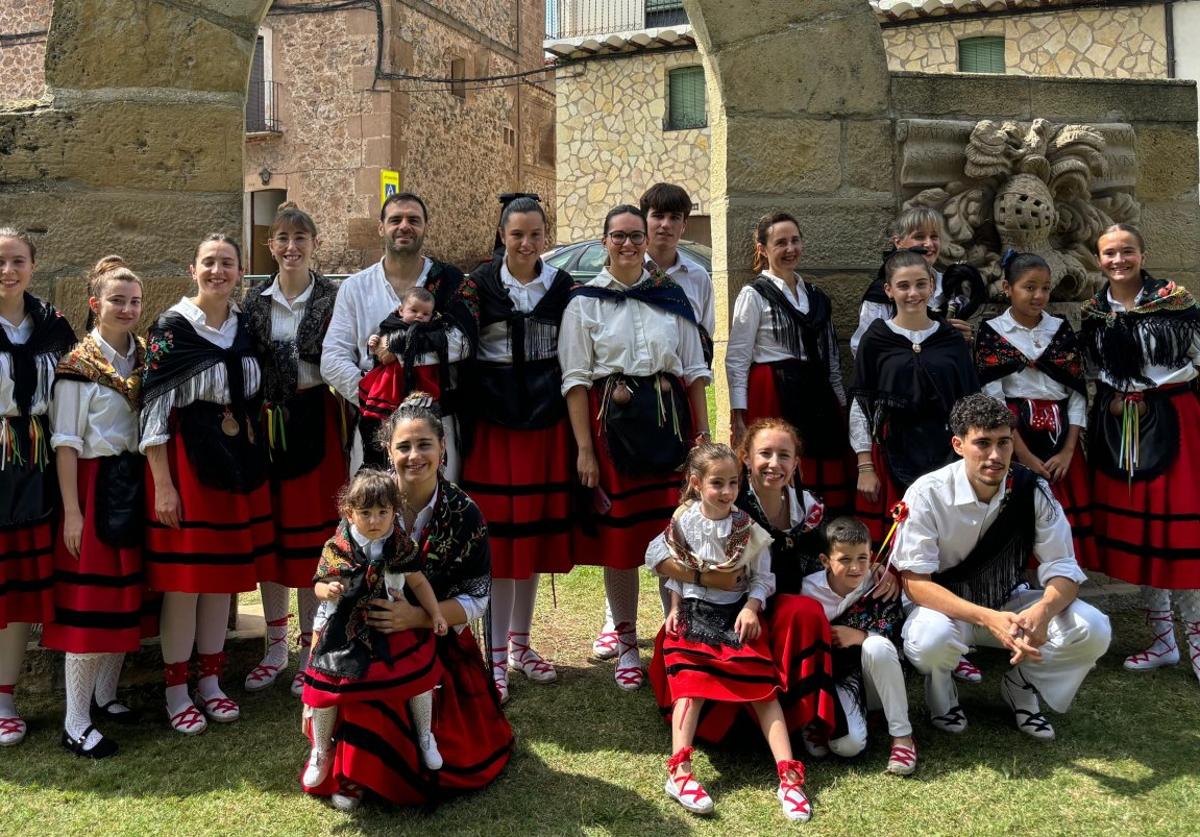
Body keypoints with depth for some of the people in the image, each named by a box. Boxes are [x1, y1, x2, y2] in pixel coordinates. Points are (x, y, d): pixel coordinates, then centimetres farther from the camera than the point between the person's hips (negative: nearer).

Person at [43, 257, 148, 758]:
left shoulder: (146, 358, 8)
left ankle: (104, 694, 27)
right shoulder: (77, 365, -8)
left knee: (126, 595, 11)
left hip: (135, 485, 6)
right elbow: (65, 443, -10)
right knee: (88, 602, -4)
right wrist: (72, 511, -14)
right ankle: (75, 724, 3)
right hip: (94, 485, -5)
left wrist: (154, 488, 5)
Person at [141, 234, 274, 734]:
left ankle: (210, 682, 25)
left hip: (239, 463, 5)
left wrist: (255, 464, 13)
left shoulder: (246, 327, 8)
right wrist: (162, 485, -14)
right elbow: (153, 407, -10)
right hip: (185, 463, -5)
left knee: (225, 575, 11)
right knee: (183, 577, 0)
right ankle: (177, 691, 15)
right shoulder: (171, 328, -8)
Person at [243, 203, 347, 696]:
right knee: (269, 530, 8)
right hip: (268, 424, 4)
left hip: (317, 421, -3)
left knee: (314, 531, 0)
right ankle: (276, 646, 22)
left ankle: (311, 649, 14)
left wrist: (346, 432, -9)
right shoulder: (255, 303, 8)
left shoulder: (334, 298, -2)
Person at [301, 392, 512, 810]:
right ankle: (352, 775, 7)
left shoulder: (464, 514, -10)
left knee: (463, 759, -14)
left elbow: (476, 599, -9)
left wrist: (416, 617, -25)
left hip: (438, 642, 0)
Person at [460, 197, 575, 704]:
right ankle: (496, 655, 8)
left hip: (546, 419, 3)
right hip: (494, 419, -3)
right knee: (497, 535, -2)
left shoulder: (562, 286, 6)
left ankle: (520, 642, 24)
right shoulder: (481, 284, 0)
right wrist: (462, 419, -6)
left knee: (535, 533, 9)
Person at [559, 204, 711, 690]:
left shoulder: (672, 295, 11)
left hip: (670, 417, 2)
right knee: (618, 533, 3)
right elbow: (576, 378, -1)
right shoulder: (585, 301, 4)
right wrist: (584, 448, -8)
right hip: (613, 421, -2)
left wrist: (702, 432, 5)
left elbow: (695, 369, 12)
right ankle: (625, 643, 17)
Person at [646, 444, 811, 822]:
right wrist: (675, 609, 2)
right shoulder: (683, 522, -1)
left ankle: (788, 774, -16)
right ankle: (679, 772, -25)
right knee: (690, 682, -18)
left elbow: (762, 577, 1)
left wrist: (751, 609, -15)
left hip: (737, 614, 0)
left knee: (763, 685, -13)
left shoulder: (748, 528, -3)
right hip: (693, 613, 0)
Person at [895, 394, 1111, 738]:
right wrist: (987, 618, -37)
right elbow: (915, 582, -23)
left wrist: (1042, 611, -37)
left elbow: (1063, 568, -13)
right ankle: (941, 694, 2)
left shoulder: (1033, 490, -13)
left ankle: (1021, 686, 9)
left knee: (1093, 630, -21)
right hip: (948, 607, -3)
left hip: (1010, 603, 3)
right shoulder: (927, 495, -22)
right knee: (930, 640, -37)